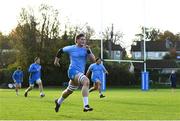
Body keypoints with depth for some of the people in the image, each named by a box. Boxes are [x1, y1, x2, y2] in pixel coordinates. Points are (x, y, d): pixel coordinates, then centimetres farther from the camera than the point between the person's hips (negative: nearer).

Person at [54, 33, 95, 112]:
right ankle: (86, 106, -39)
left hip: (80, 73, 6)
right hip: (73, 71, -6)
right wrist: (56, 60, 20)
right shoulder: (71, 48, -2)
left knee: (69, 91, 23)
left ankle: (58, 102, 53)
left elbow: (93, 60, -6)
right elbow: (61, 50, 16)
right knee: (86, 81, -32)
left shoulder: (86, 49, 5)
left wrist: (88, 51, -18)